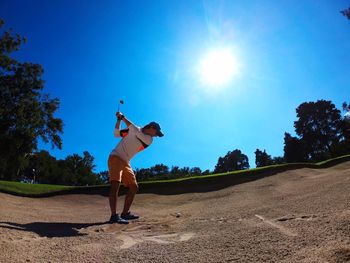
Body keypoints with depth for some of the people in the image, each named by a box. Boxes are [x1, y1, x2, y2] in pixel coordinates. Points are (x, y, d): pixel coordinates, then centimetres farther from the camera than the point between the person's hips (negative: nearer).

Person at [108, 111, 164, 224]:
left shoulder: (149, 140, 4)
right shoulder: (132, 129, 1)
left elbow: (136, 131, -11)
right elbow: (116, 134, 2)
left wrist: (123, 117, -11)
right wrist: (119, 120, -8)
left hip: (126, 163, 6)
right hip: (115, 157, -6)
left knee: (134, 187, 6)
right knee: (115, 184, -22)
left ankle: (125, 213, 16)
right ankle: (114, 216, -30)